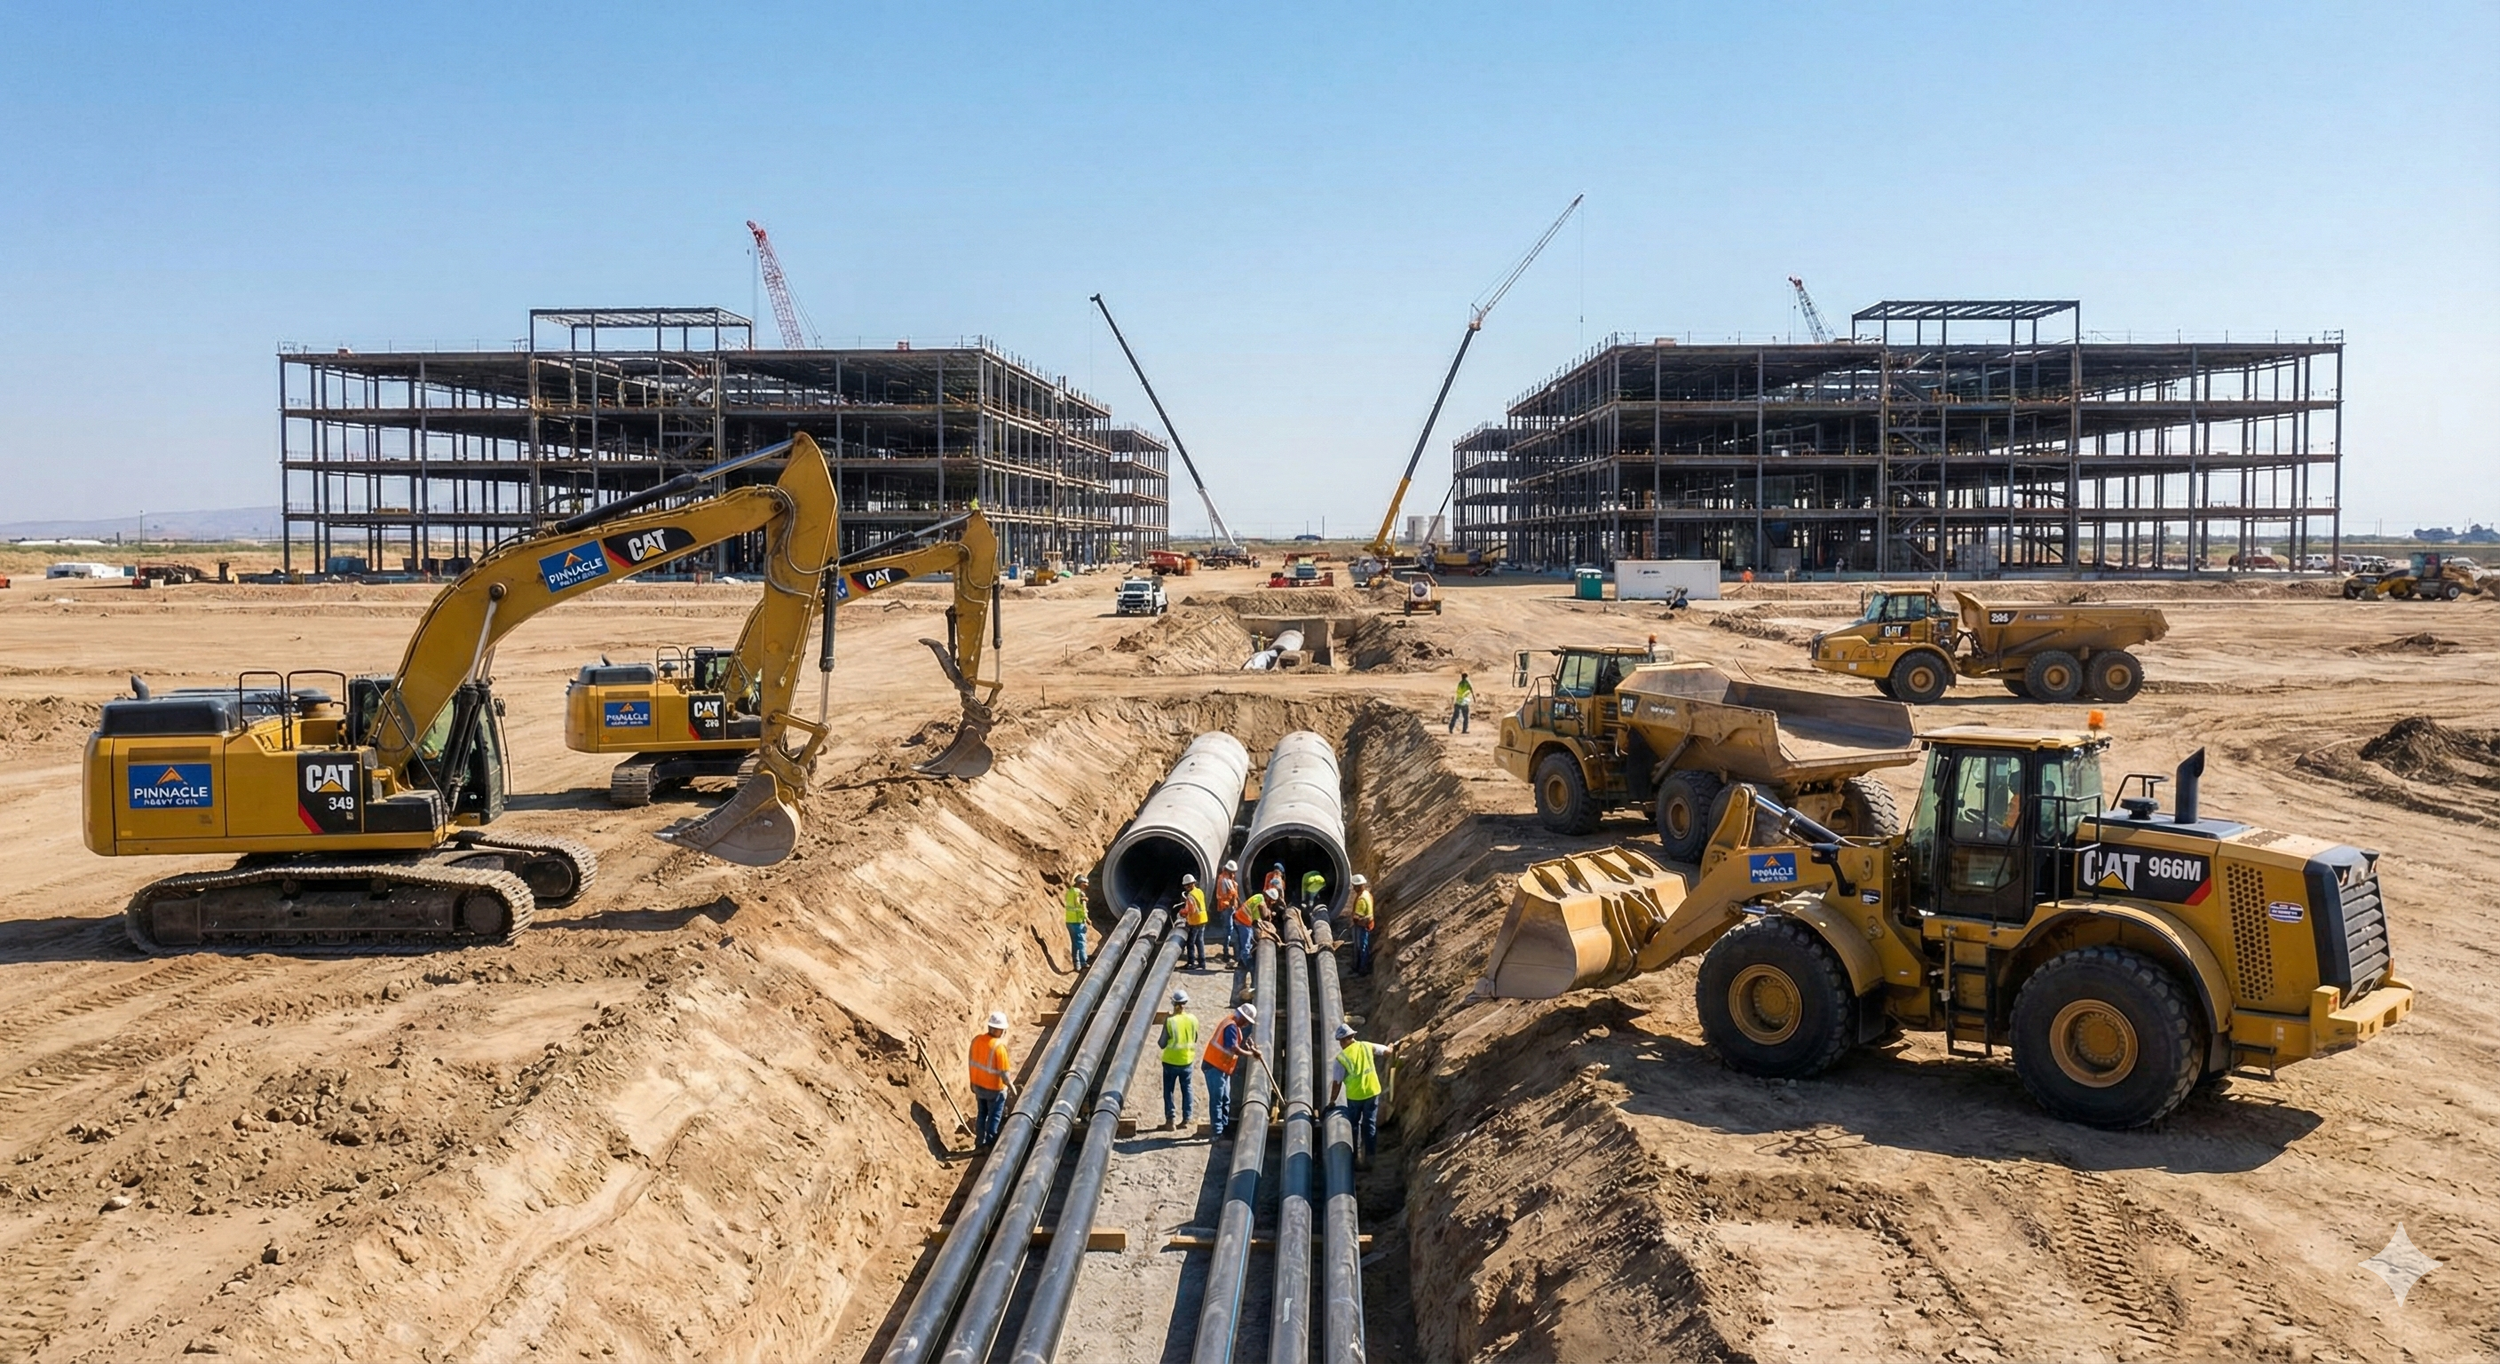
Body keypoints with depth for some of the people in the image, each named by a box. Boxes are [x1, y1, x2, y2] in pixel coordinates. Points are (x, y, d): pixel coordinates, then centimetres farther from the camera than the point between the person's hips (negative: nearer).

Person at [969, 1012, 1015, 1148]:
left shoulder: (977, 1039, -9)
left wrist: (972, 1081, 16)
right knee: (994, 1117, 13)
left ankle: (980, 1143, 33)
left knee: (981, 1114, 22)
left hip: (978, 1085, 6)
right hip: (994, 1088, -6)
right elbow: (1003, 1072, -23)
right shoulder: (999, 1046, -28)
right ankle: (990, 1145, 23)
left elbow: (972, 1062, 3)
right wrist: (1010, 1085, -5)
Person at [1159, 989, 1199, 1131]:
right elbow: (1195, 1039, 5)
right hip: (1187, 1060, 3)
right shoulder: (1193, 1019, -8)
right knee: (1186, 1089, 18)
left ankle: (1170, 1118, 12)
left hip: (1171, 1061, -3)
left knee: (1168, 1090, 11)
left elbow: (1162, 1044, -12)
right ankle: (1186, 1118, 22)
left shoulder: (1170, 1021, -21)